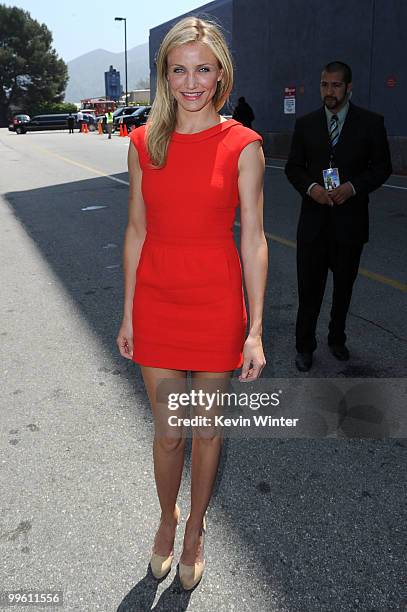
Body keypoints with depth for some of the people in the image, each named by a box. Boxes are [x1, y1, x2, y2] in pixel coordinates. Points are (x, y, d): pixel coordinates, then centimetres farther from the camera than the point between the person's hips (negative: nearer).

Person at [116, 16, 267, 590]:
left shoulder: (242, 145, -6)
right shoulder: (145, 141, 2)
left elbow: (253, 240, -6)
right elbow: (137, 230, 6)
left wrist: (255, 330, -9)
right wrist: (128, 314, 7)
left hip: (216, 306, -2)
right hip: (157, 305, 2)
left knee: (207, 429, 15)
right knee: (167, 432, 14)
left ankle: (195, 530, 40)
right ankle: (167, 518, 43)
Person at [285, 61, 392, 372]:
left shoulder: (371, 122, -1)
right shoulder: (305, 124, 3)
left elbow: (382, 167, 0)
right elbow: (293, 167, 6)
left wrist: (353, 187, -17)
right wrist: (311, 187, -14)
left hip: (351, 220, 0)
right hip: (314, 218, 0)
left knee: (344, 286, 14)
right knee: (309, 287, 3)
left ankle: (337, 339, 33)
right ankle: (305, 346, 17)